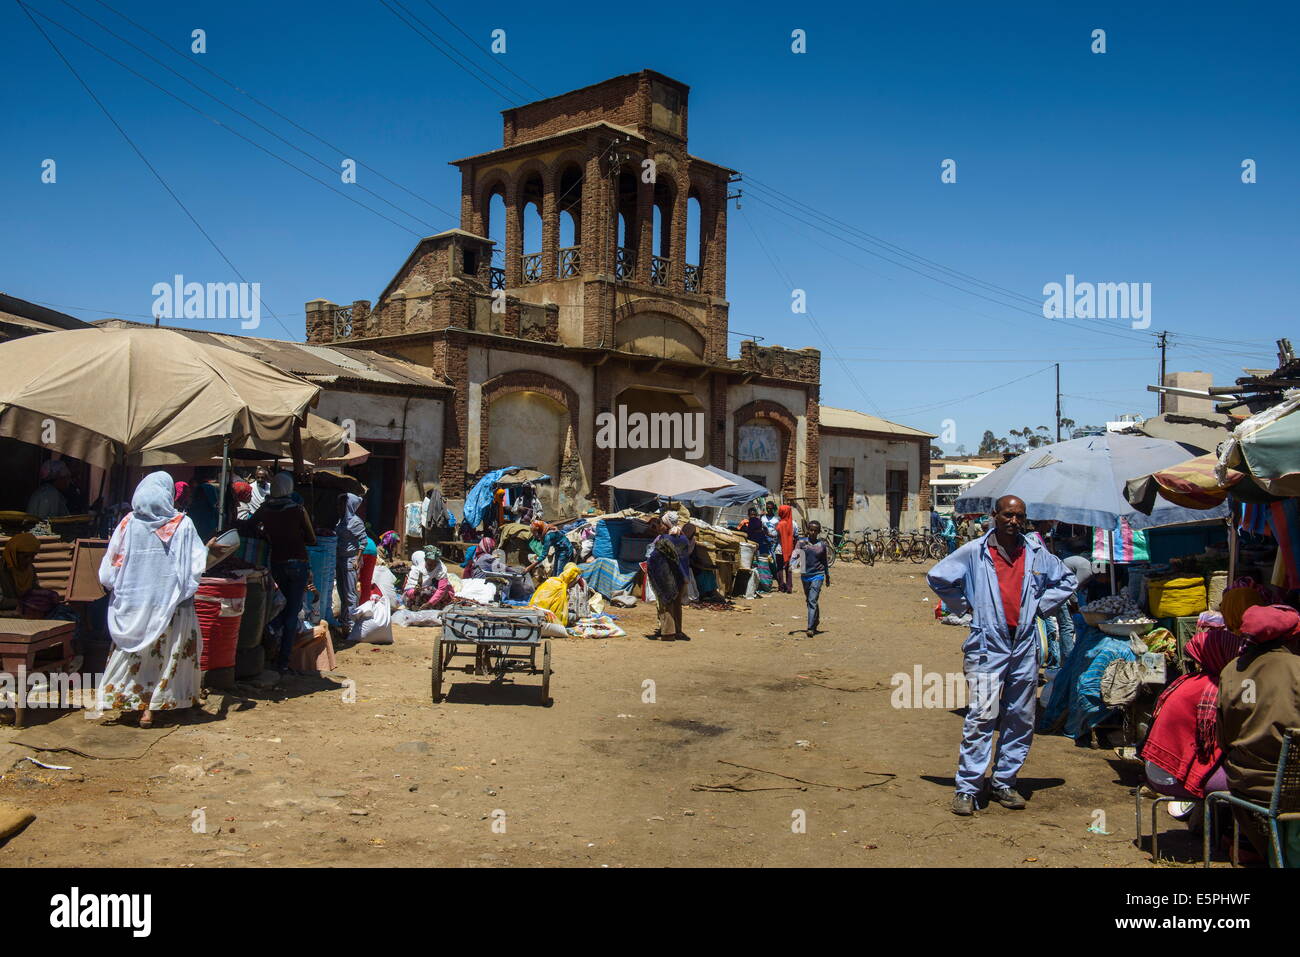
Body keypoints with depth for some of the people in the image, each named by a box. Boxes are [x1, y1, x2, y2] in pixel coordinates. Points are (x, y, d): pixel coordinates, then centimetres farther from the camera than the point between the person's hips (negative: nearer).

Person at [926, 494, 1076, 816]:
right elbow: (937, 577, 7)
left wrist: (1039, 605, 10)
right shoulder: (974, 552, -2)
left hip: (1025, 647, 4)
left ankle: (1004, 784, 21)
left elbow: (1066, 580, 23)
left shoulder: (1037, 554, 8)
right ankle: (967, 789, -3)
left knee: (1020, 719, 8)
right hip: (987, 647, -4)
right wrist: (965, 606, 3)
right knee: (981, 717, -10)